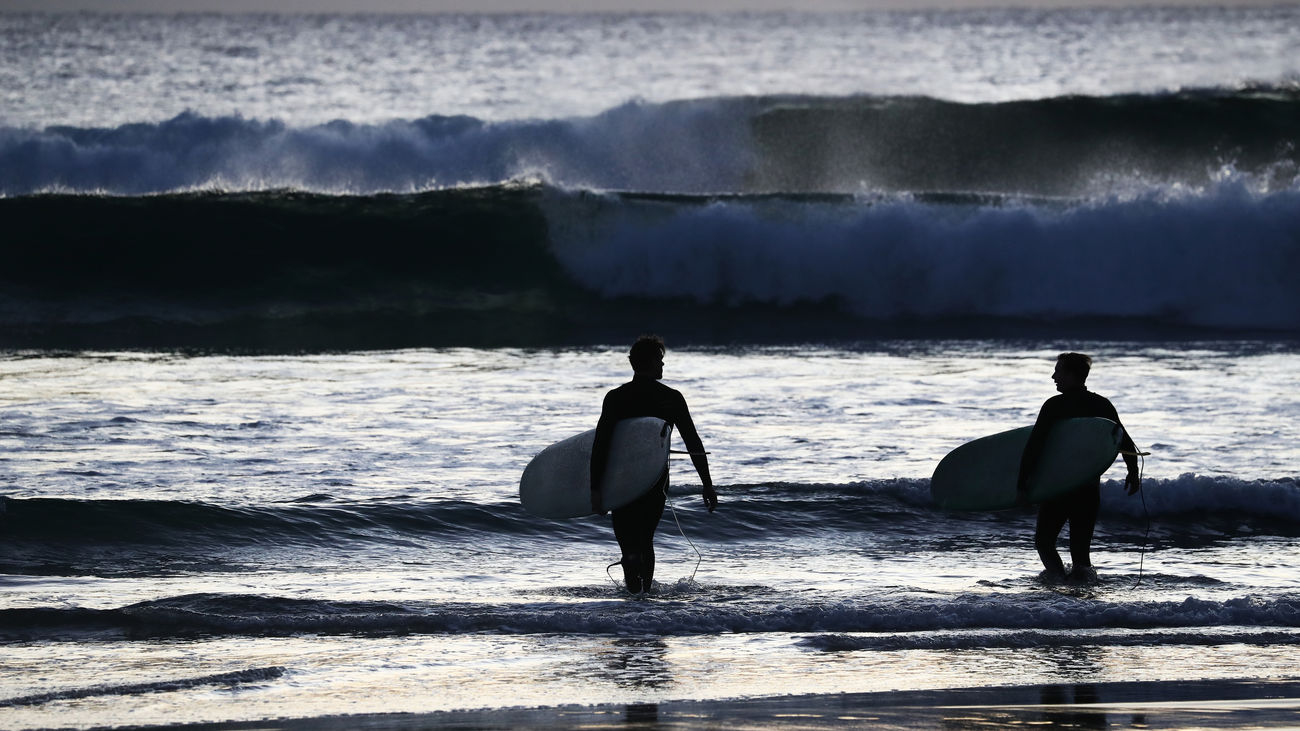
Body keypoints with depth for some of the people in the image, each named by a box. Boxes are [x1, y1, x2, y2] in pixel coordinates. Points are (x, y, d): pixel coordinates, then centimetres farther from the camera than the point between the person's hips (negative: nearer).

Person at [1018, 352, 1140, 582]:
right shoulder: (1102, 405, 5)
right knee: (1081, 544, 16)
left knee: (1044, 540, 5)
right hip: (1090, 488, 4)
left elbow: (1034, 445, -13)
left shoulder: (1055, 406, -9)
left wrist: (1022, 483, -9)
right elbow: (1125, 442, 11)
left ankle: (1056, 573, -18)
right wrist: (1133, 472, 26)